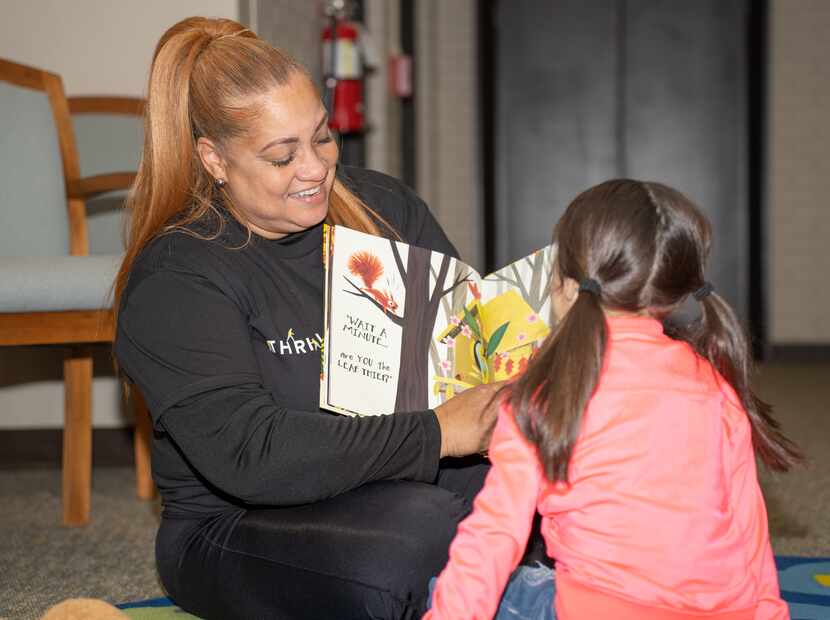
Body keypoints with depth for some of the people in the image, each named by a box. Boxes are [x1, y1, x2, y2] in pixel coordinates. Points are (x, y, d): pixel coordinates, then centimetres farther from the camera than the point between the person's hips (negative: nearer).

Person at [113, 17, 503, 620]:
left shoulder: (383, 206, 7)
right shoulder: (173, 278, -11)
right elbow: (249, 454, -22)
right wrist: (436, 433, -28)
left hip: (414, 483, 5)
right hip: (240, 528, -4)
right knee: (415, 526, -37)